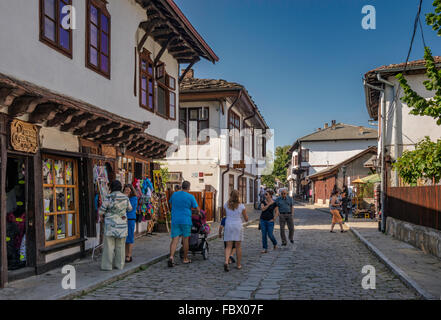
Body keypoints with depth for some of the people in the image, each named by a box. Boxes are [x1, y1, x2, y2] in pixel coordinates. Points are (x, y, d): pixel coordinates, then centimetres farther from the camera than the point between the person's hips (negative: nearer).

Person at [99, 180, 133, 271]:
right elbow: (129, 209, 16)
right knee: (120, 245, 11)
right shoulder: (125, 198, 0)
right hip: (122, 224, 4)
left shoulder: (109, 198, -12)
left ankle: (107, 265, 5)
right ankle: (119, 265, 15)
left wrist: (101, 217, 15)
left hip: (111, 224, -4)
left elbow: (101, 211, -7)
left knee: (109, 245, 3)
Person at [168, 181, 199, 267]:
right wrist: (198, 212, 21)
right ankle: (185, 259, 19)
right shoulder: (190, 197, -6)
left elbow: (171, 204, 24)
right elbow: (197, 209, -2)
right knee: (185, 240, 10)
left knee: (174, 240, -1)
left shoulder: (174, 194, 6)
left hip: (175, 220, 3)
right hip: (185, 221, -3)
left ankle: (171, 257, -20)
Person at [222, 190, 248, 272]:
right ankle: (239, 265, 17)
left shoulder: (226, 205, -1)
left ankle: (226, 261, -18)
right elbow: (246, 219, 2)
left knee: (228, 246, 3)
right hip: (238, 226, -1)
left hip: (228, 226, 1)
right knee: (238, 246, 9)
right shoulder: (241, 206, -5)